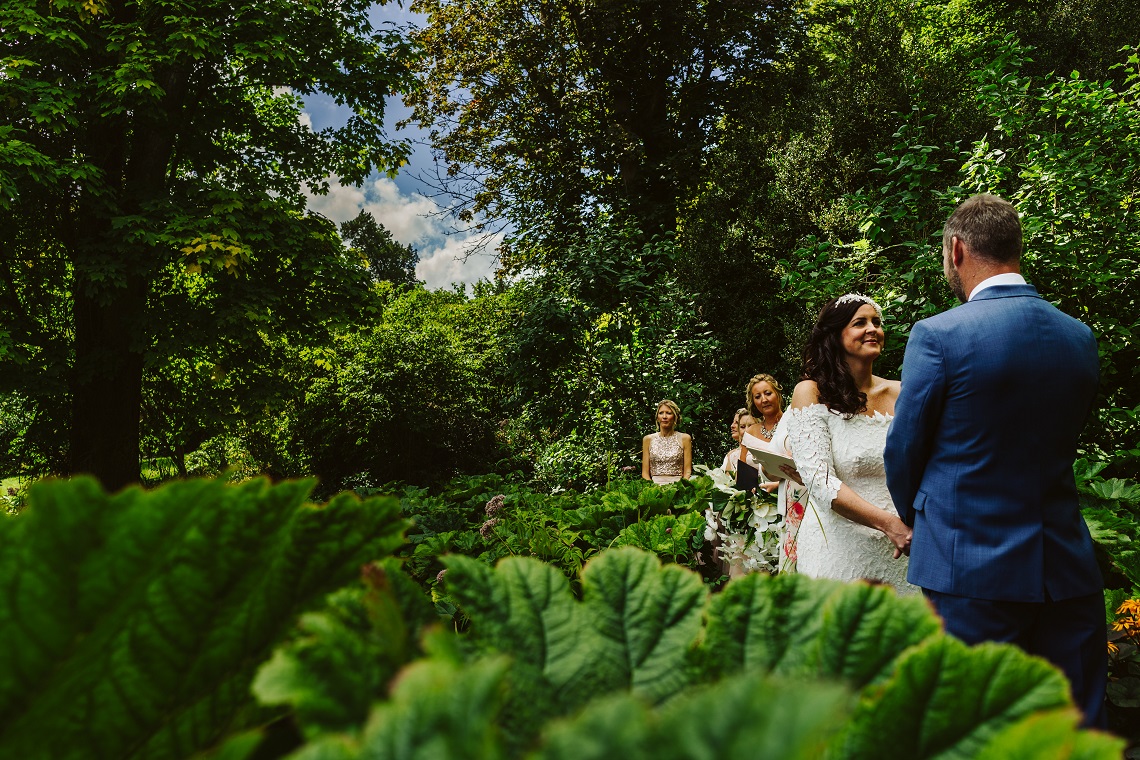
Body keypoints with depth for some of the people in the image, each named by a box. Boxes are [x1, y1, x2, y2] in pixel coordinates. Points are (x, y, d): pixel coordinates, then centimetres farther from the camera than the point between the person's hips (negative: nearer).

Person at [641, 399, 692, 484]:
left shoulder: (684, 438, 7)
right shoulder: (648, 439, 10)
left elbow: (687, 471, 4)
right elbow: (645, 472, 8)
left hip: (677, 484, -1)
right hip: (655, 485, 1)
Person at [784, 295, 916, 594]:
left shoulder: (900, 394, 5)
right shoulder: (810, 393, -7)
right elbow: (819, 480, -16)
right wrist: (889, 523, -26)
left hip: (896, 550, 4)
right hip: (837, 547, -3)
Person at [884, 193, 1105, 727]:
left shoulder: (938, 335, -14)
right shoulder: (1081, 338, 4)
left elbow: (903, 451, -5)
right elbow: (1062, 441, 13)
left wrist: (915, 519, 14)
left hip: (972, 565, -5)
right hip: (1068, 567, 5)